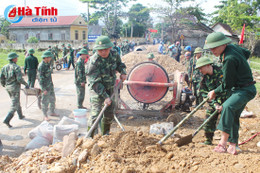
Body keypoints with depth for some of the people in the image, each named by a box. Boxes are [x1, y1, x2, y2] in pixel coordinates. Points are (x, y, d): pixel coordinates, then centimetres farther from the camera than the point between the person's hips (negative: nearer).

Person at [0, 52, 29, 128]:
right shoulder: (16, 67, -17)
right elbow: (19, 79, -23)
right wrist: (26, 84, -8)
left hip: (8, 88, 7)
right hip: (15, 88, -7)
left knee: (16, 102, 24)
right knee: (14, 105, -2)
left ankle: (20, 115, 37)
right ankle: (7, 120, -10)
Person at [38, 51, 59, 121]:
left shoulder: (47, 64, 8)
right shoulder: (41, 66, -20)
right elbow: (41, 78, -21)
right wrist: (44, 89, -22)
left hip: (50, 85, 9)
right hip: (45, 86, -9)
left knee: (52, 99, 17)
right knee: (45, 101, 1)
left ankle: (52, 112, 31)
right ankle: (45, 116, 13)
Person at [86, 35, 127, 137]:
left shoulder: (114, 54, -8)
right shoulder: (93, 61, -26)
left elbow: (119, 64, 16)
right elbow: (96, 83, -28)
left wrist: (123, 72, -3)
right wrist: (105, 97, -31)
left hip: (110, 88, 6)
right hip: (97, 90, -6)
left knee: (109, 112, 13)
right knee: (96, 113, -13)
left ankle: (105, 135, 33)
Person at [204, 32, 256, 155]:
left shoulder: (229, 59, -26)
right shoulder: (232, 47, 2)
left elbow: (227, 84, -19)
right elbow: (247, 53, 23)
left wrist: (215, 92, -4)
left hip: (245, 90, -11)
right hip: (240, 88, 11)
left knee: (228, 107, -33)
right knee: (233, 116, 12)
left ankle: (223, 142, -32)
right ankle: (233, 146, 20)